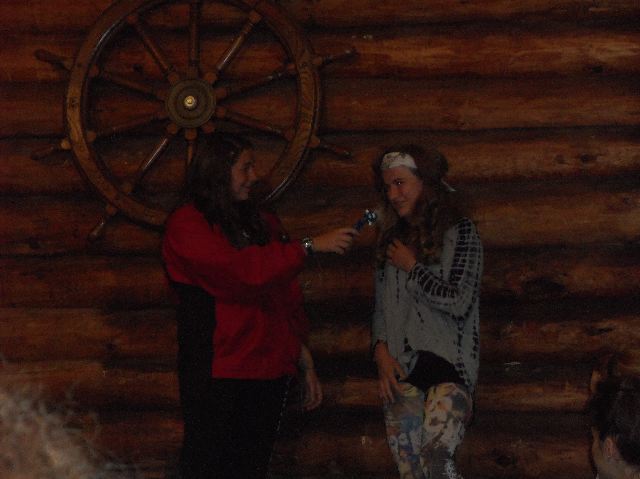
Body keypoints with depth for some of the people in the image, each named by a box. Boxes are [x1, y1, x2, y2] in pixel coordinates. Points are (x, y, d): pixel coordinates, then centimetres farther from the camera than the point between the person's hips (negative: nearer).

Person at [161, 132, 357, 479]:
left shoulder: (262, 223, 17)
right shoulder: (187, 225, -5)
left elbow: (288, 297, 19)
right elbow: (238, 270, -20)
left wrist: (304, 361, 14)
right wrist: (310, 246, -16)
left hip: (268, 370, 6)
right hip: (216, 371, -6)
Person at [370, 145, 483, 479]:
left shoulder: (459, 232, 0)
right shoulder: (392, 238, 17)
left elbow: (459, 302, -10)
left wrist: (412, 268, -2)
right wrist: (381, 351, 1)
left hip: (447, 363, -5)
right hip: (400, 369, 5)